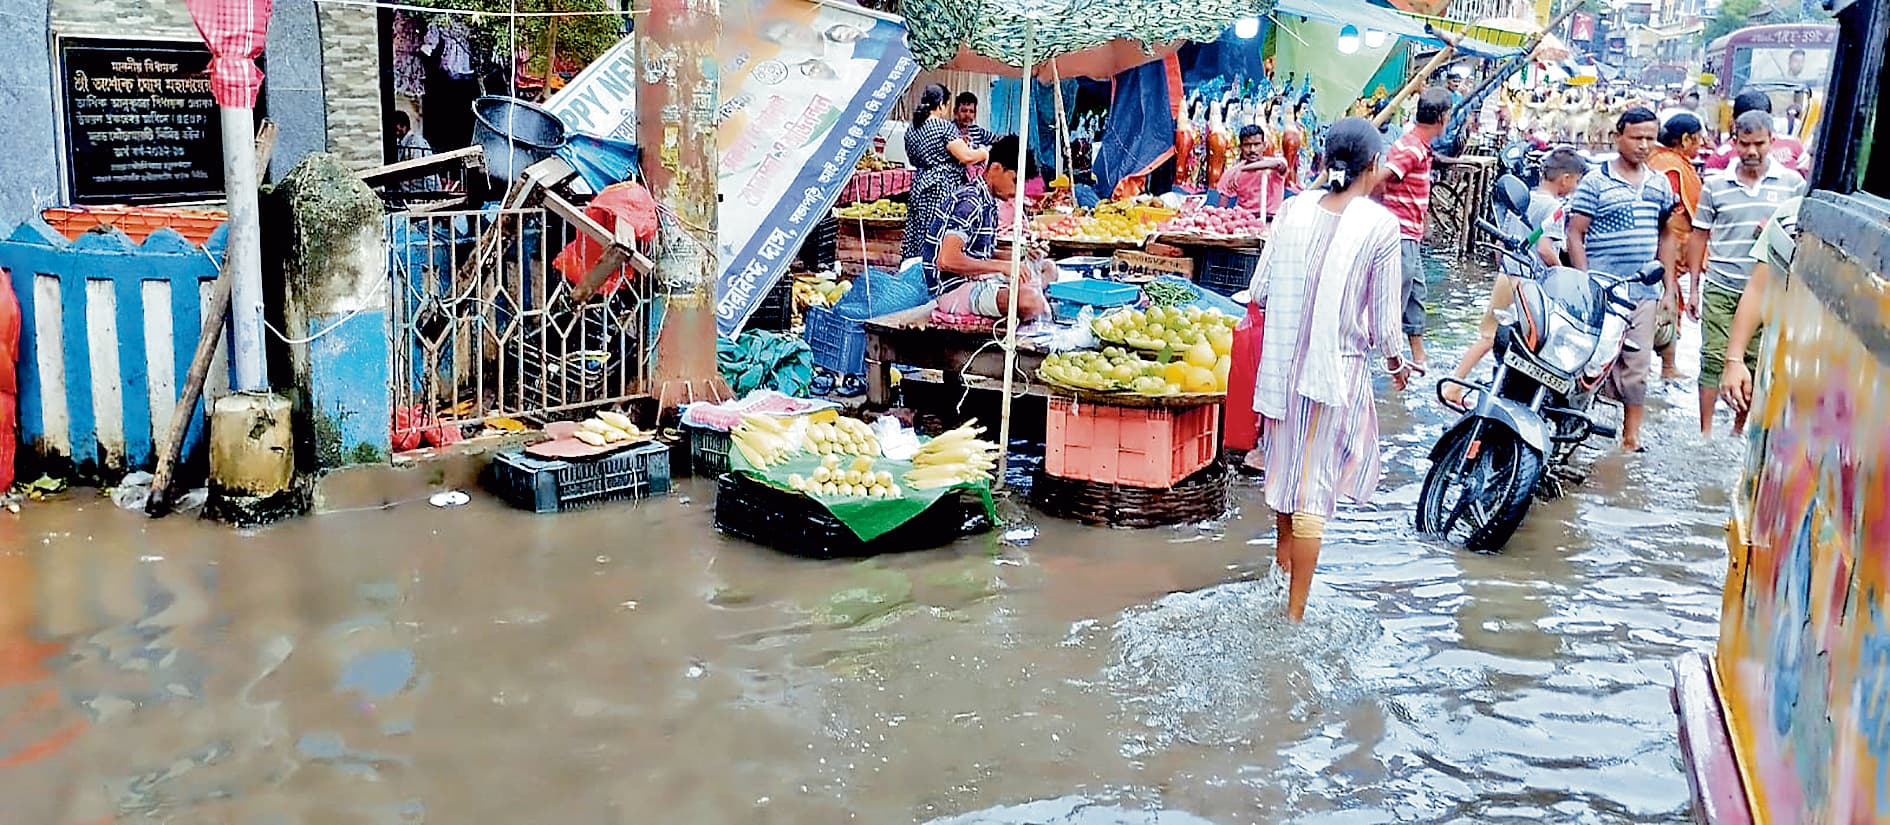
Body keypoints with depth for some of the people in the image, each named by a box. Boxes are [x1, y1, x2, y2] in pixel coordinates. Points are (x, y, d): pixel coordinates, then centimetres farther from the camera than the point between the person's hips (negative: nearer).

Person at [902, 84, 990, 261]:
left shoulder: (911, 131, 13)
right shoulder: (945, 126, -10)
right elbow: (966, 157, -15)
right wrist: (984, 153, 4)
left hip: (919, 188, 8)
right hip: (943, 191, -8)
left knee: (917, 234, 9)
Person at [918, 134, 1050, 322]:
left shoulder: (988, 203, 13)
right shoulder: (969, 202, -18)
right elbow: (947, 260, -29)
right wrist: (1003, 266, -21)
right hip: (955, 288, -11)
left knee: (1045, 267, 20)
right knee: (1028, 299, -33)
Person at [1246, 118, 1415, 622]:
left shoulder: (1294, 209, -1)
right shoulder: (1379, 224, -12)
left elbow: (1259, 289, 2)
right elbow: (1384, 316, -8)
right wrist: (1396, 362, 12)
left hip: (1280, 365, 4)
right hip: (1339, 369, -4)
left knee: (1286, 463, 25)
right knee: (1315, 491, 3)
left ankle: (1284, 557, 48)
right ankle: (1294, 612, 10)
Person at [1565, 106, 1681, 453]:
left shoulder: (1660, 184, 13)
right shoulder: (1594, 182, -4)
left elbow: (1665, 236, 20)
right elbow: (1574, 234, -6)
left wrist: (1669, 288, 14)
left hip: (1645, 292, 5)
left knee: (1637, 366, 4)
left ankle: (1631, 437, 10)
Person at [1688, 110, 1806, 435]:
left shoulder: (1792, 183, 5)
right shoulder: (1716, 185, 6)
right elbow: (1699, 237, 10)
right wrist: (1693, 288, 7)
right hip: (1720, 289, 0)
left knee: (1756, 364, 5)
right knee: (1714, 361, -2)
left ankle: (1739, 430, 19)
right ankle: (1705, 432, 5)